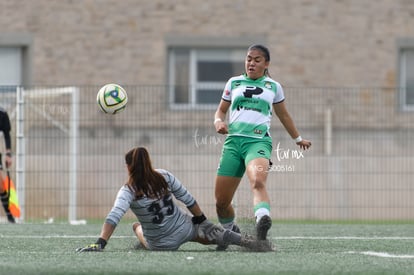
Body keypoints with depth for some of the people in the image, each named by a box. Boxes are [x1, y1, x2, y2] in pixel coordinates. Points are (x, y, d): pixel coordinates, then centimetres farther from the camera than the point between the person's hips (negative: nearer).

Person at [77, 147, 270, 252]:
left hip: (161, 244, -1)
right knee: (213, 234, 14)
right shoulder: (164, 176, -10)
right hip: (184, 228, 1)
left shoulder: (128, 192, -21)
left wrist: (100, 244, -39)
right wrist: (202, 220, 10)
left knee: (136, 226, 28)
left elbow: (113, 217, -34)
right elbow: (188, 199, -3)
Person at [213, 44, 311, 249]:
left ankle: (263, 220, -59)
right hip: (233, 140, 3)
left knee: (258, 182, -35)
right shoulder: (234, 83, 16)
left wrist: (298, 138, 39)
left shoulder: (273, 87, 14)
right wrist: (218, 121, 0)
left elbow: (283, 115, 29)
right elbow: (221, 110, 24)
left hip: (259, 141, -3)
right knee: (221, 201, 1)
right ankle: (230, 231, 28)